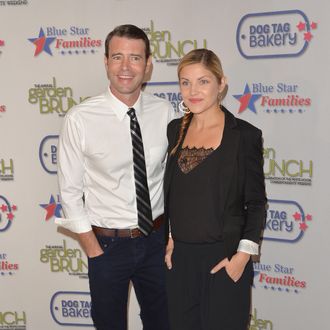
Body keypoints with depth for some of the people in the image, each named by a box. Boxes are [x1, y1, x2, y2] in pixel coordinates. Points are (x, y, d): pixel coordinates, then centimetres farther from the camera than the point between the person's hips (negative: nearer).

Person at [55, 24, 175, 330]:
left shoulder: (165, 112, -7)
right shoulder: (80, 119, -16)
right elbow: (70, 192, -8)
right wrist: (94, 252, -7)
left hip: (157, 239, 3)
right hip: (108, 243, -2)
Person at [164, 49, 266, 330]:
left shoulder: (245, 135, -8)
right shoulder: (175, 129, 5)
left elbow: (256, 203, -6)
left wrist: (243, 255, -12)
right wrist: (165, 236, 7)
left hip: (224, 259, -4)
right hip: (180, 256, 4)